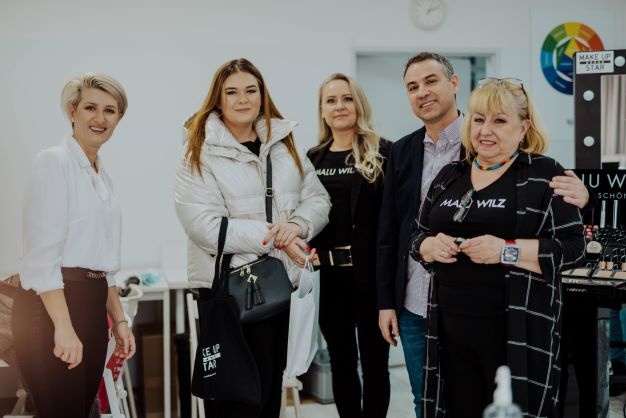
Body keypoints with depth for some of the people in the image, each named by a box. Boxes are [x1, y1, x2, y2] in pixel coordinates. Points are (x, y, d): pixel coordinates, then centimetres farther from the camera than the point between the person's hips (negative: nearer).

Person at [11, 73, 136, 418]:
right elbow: (42, 254, -16)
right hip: (51, 306, -8)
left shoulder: (102, 175, 17)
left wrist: (118, 319, 17)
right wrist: (63, 326, -22)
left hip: (91, 306, 8)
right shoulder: (53, 161, -8)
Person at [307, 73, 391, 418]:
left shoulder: (382, 152, -4)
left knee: (373, 359, 7)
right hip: (330, 275, 4)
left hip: (371, 273, -4)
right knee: (341, 360, 14)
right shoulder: (314, 158, 10)